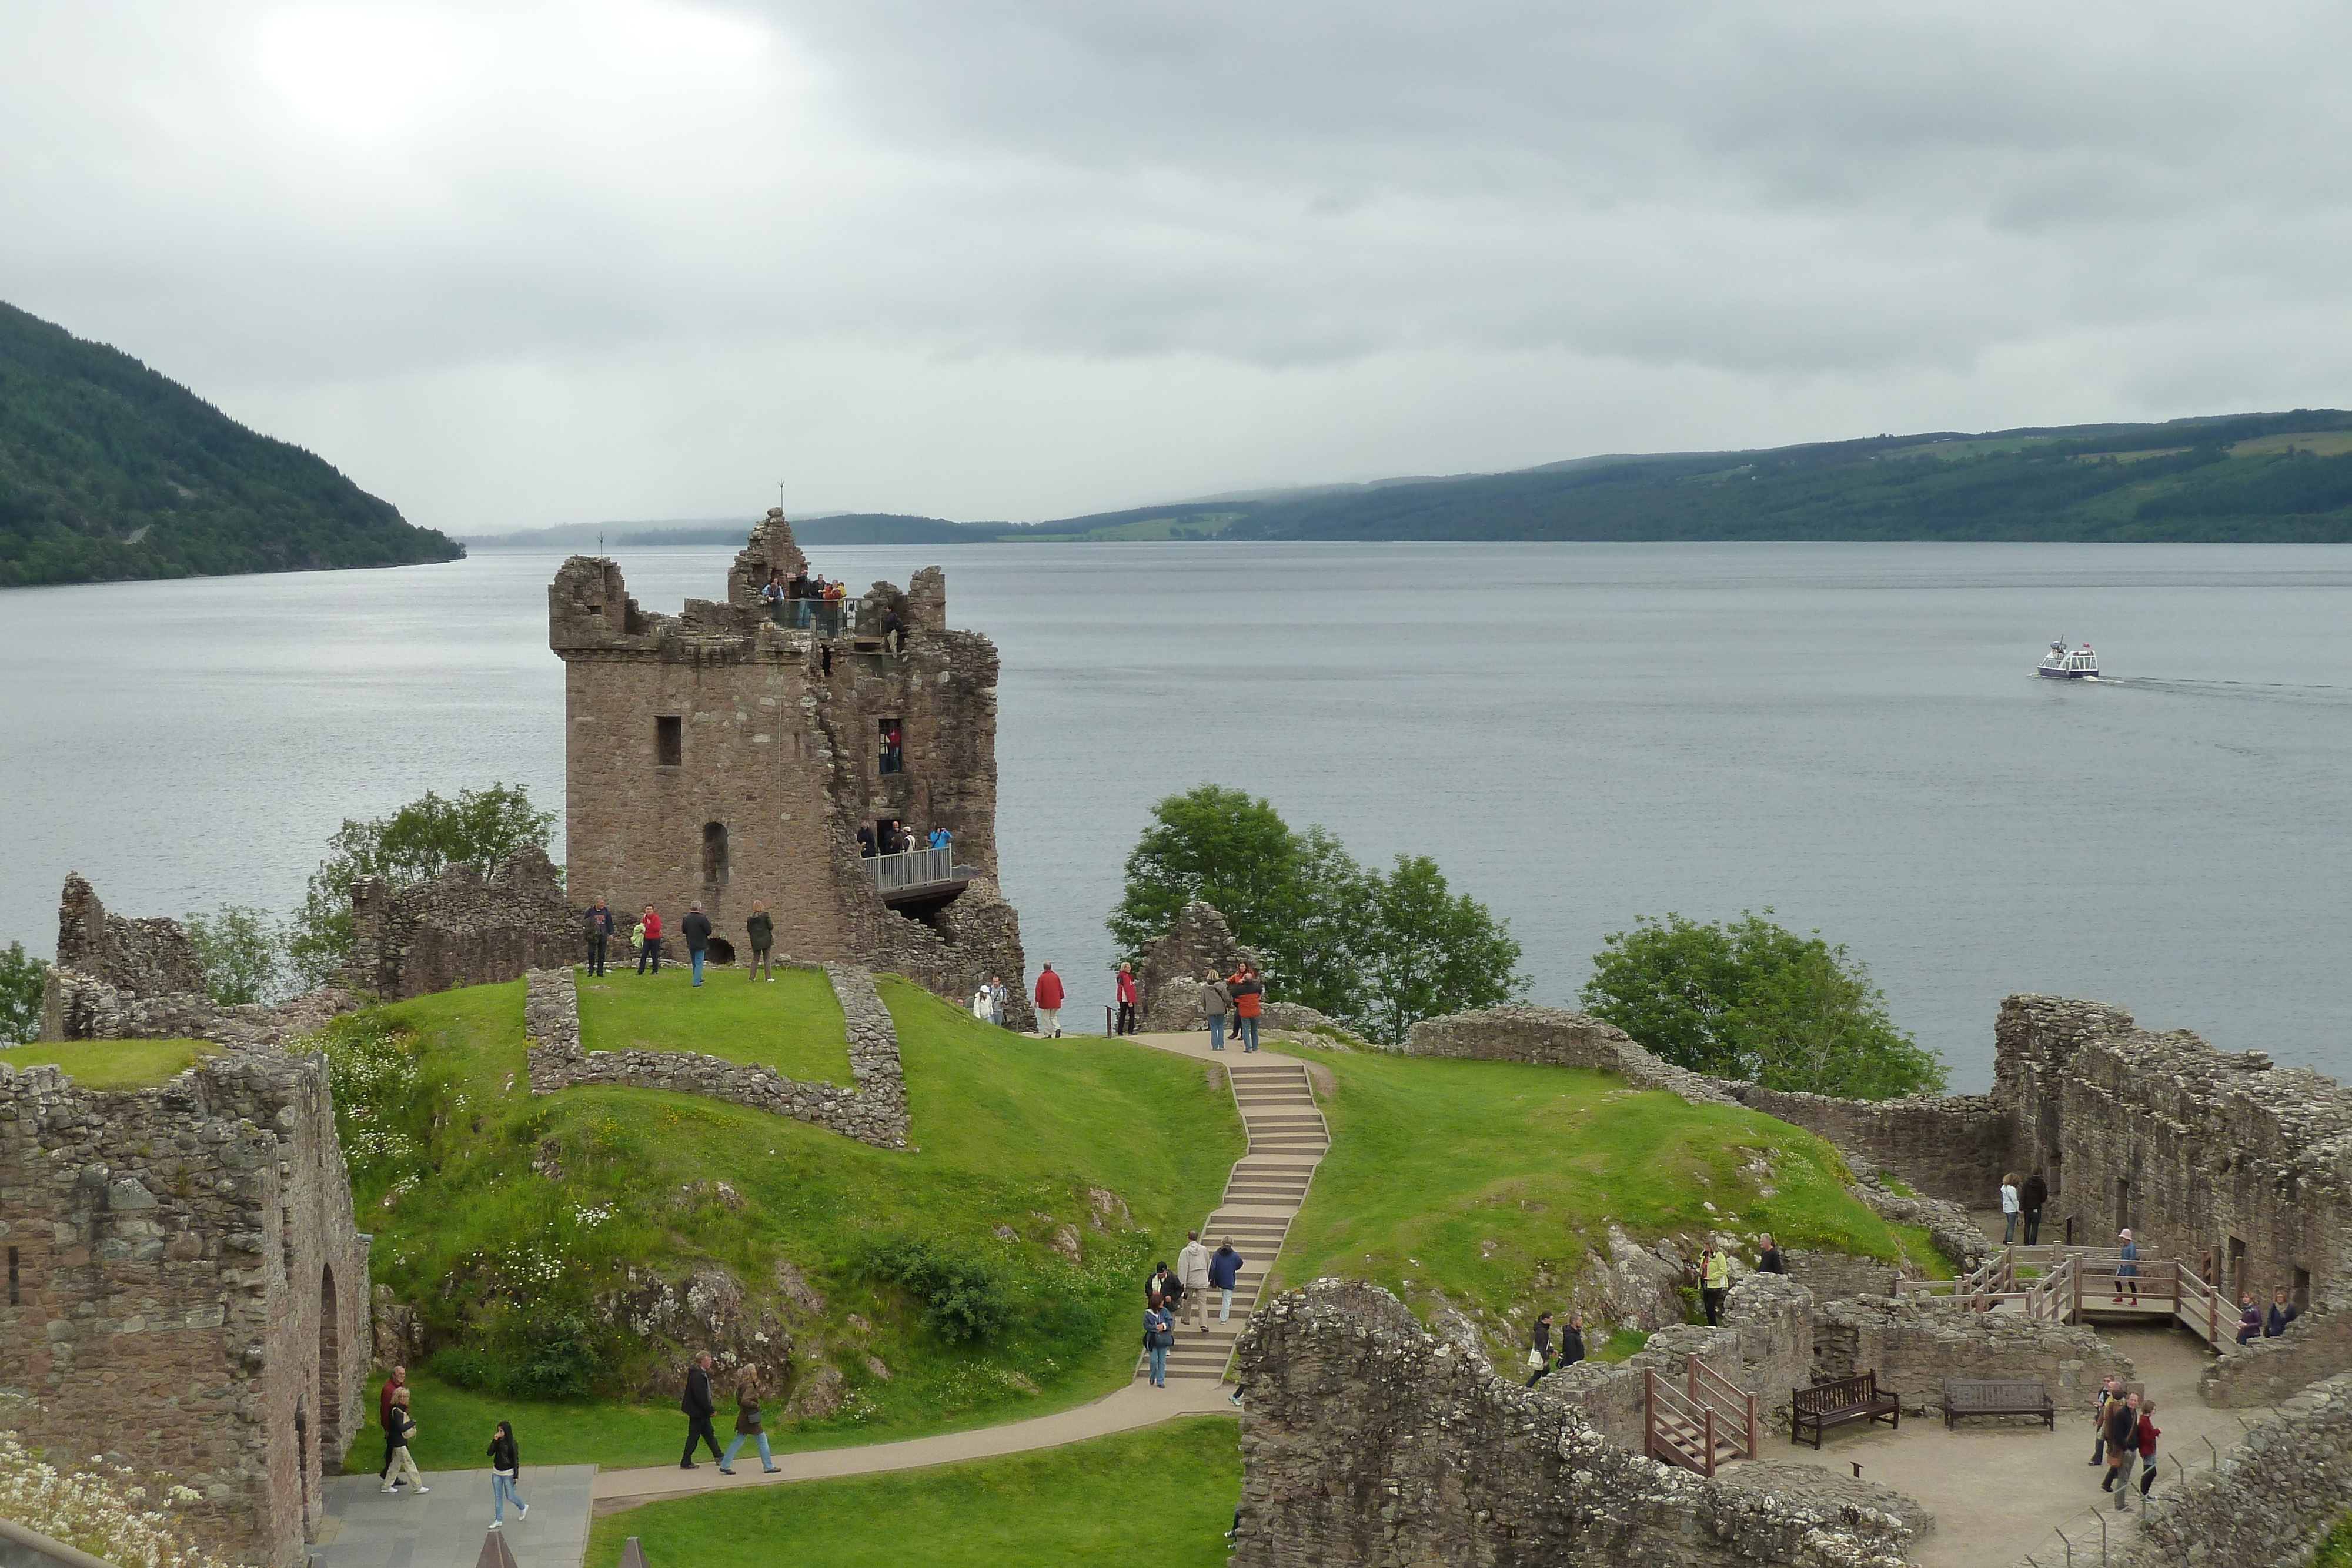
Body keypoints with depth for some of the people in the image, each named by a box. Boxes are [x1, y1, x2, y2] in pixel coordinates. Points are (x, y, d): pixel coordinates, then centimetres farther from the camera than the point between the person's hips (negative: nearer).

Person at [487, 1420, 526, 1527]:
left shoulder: (512, 1443, -16)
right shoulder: (498, 1441, -1)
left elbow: (516, 1460, -13)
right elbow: (490, 1453, -9)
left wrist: (516, 1476, -12)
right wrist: (494, 1441, -20)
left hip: (508, 1473, -5)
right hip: (497, 1472, 5)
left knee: (510, 1497, 5)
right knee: (498, 1497, 9)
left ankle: (523, 1507, 34)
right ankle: (498, 1520, 19)